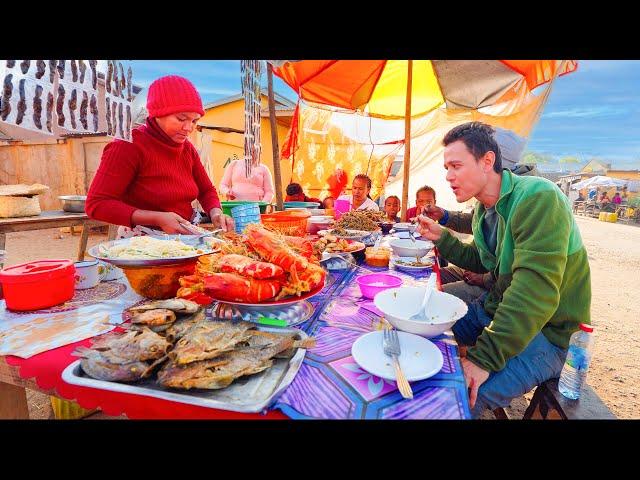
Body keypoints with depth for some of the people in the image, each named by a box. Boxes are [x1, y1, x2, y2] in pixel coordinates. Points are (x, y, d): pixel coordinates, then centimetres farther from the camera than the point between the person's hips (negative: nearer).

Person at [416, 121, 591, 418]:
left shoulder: (538, 198, -24)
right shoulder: (483, 208, 5)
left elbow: (536, 291, -32)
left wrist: (484, 357, -33)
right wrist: (441, 237, 2)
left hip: (544, 329, -8)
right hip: (496, 307, 9)